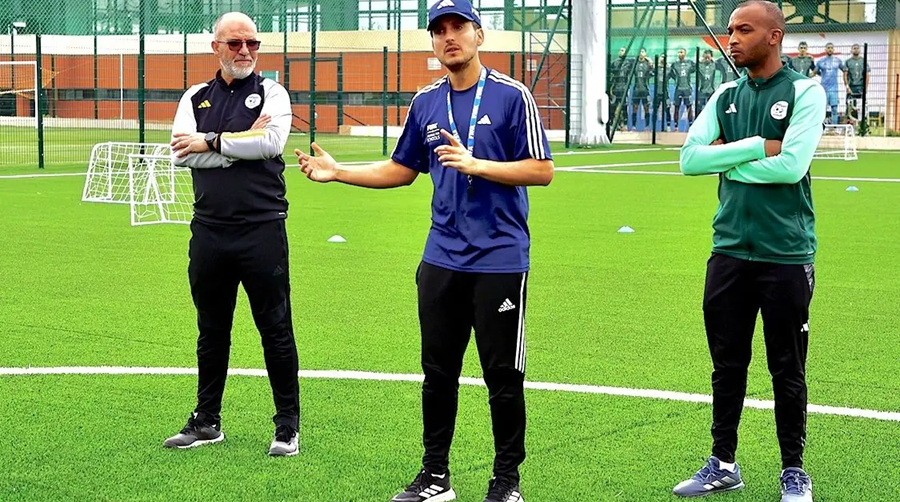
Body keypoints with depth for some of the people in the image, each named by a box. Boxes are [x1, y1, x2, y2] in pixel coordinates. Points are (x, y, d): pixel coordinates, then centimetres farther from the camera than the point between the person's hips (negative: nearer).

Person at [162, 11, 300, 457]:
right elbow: (181, 152, -5)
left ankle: (287, 425, 10)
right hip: (209, 230, 4)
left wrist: (211, 142, -10)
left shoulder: (270, 93, 3)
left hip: (262, 228, -4)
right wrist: (242, 140, -11)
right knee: (212, 331, 14)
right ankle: (207, 422, 25)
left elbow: (272, 142, -16)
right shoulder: (196, 98, 12)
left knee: (276, 329, 0)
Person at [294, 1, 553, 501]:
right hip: (441, 260, 5)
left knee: (503, 376, 2)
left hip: (500, 261, -5)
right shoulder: (425, 103, 9)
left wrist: (476, 165, -20)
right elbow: (401, 170, 19)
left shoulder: (511, 96, -6)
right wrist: (338, 173, 10)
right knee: (438, 372, 11)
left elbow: (542, 170, -10)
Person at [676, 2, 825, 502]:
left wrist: (728, 157, -8)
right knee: (728, 364, 12)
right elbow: (689, 159, -3)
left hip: (786, 255, -5)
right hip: (729, 251, 5)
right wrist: (757, 147, -12)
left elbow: (791, 166, -20)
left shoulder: (805, 92, -7)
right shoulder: (725, 96, 9)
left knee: (787, 369, 6)